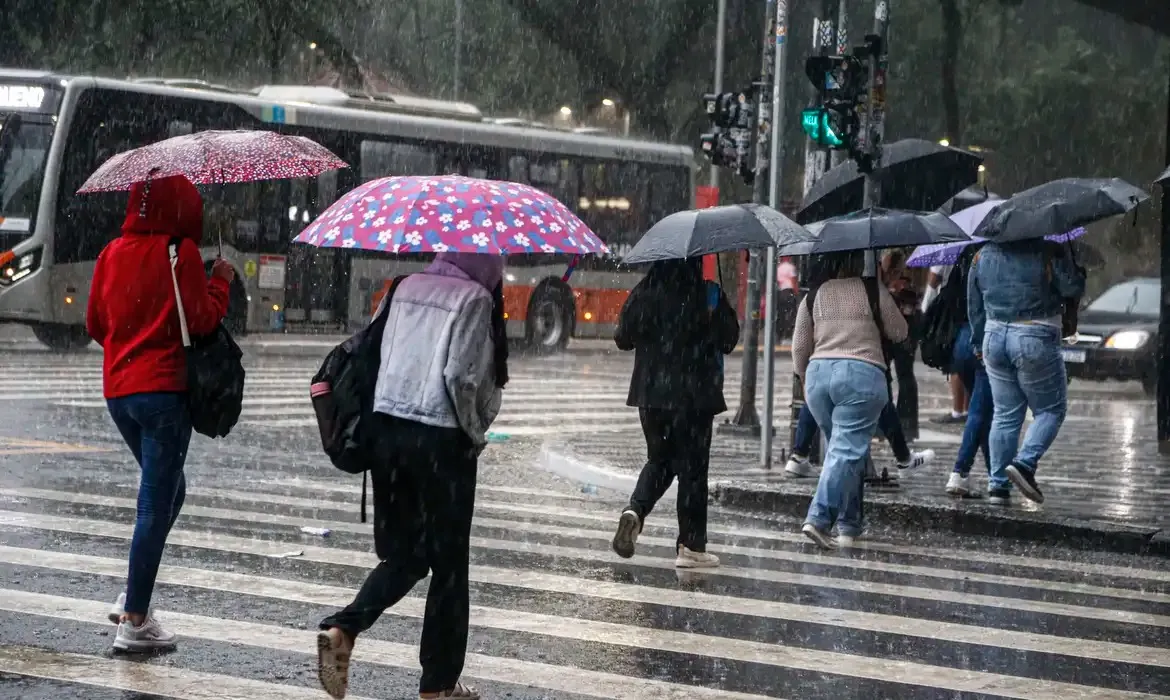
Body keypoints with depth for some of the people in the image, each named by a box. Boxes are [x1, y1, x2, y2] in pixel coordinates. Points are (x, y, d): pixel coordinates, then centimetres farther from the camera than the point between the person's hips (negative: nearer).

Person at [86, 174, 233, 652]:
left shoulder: (113, 253, 8)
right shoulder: (181, 252, -9)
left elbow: (95, 324, 13)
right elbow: (202, 320, -12)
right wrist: (221, 281, 3)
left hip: (118, 390, 7)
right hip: (163, 389, -7)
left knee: (165, 493, 22)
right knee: (157, 505, -2)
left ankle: (133, 595, 14)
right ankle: (134, 621, -2)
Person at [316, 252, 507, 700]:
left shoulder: (407, 288, 10)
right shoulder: (475, 299, -8)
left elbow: (382, 357, 11)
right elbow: (460, 376, -17)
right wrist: (476, 434, -1)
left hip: (386, 429, 6)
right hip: (441, 440, -6)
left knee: (403, 553, 16)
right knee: (448, 562, 7)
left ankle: (342, 628, -8)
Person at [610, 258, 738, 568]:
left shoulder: (643, 293, -1)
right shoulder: (707, 294, -11)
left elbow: (623, 339, 4)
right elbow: (728, 340, -6)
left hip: (650, 392, 3)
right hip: (693, 394, -3)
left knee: (659, 459, 20)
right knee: (692, 466, 4)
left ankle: (635, 510, -6)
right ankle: (690, 546, 6)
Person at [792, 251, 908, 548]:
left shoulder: (815, 295, 9)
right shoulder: (874, 291, 0)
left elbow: (799, 346, 11)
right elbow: (899, 333, 9)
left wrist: (804, 379, 26)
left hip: (818, 373, 4)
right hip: (862, 374, -4)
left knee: (844, 448, 16)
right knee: (847, 451, -6)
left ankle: (848, 525, 17)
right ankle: (819, 519, -19)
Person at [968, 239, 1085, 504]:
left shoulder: (983, 255, 9)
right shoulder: (1050, 253, -10)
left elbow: (974, 304, 14)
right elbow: (1073, 289, -9)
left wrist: (979, 343, 23)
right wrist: (1076, 269, 11)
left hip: (994, 337, 5)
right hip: (1035, 340, -5)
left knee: (1005, 414, 13)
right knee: (1051, 410, 8)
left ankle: (997, 481, 10)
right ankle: (1025, 463, -13)